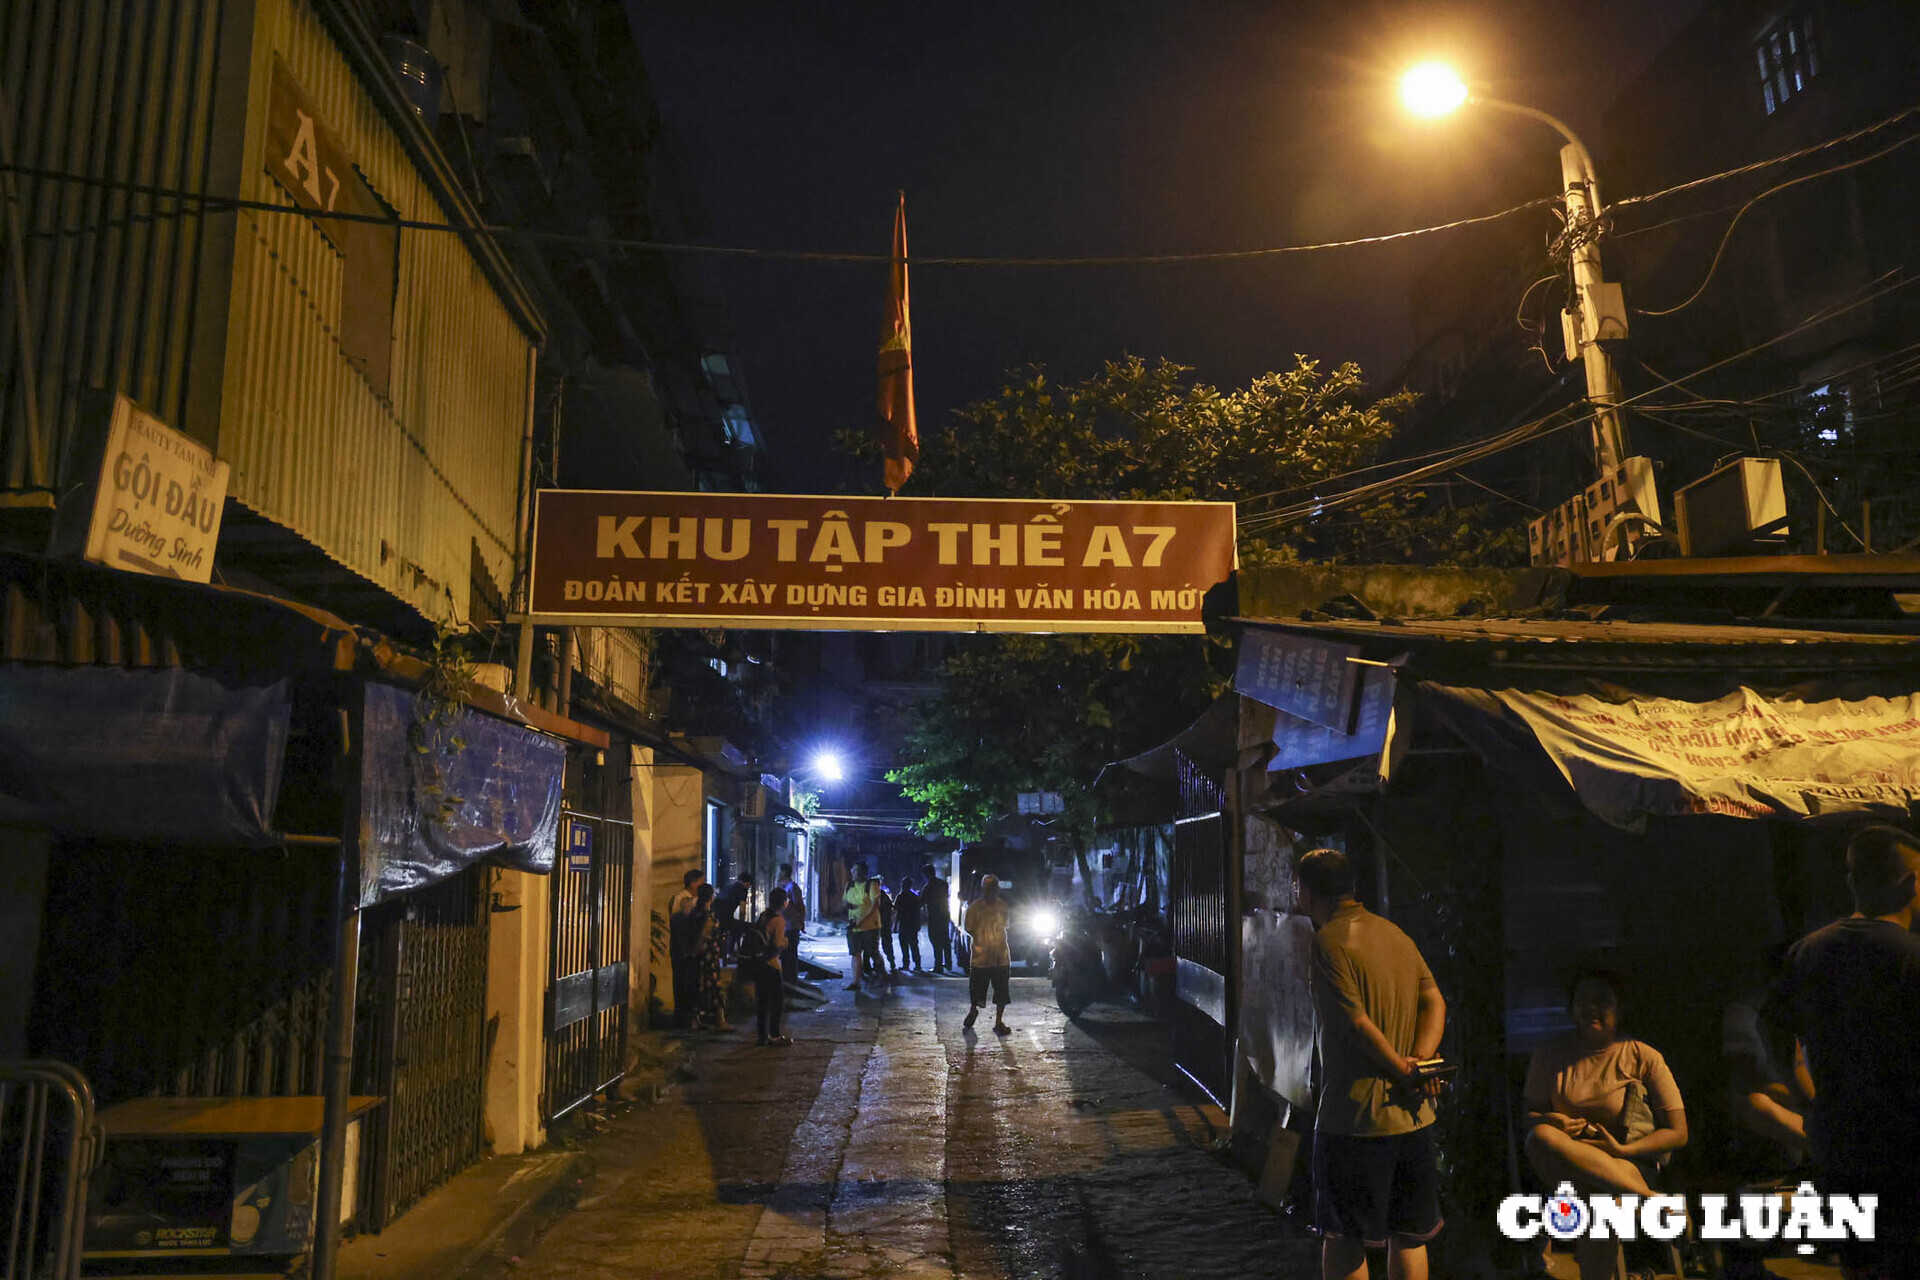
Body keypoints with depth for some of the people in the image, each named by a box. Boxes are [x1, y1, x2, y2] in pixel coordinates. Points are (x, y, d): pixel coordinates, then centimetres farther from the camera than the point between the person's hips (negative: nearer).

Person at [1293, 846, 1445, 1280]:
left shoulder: (1329, 940, -13)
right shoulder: (1395, 933, 11)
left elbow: (1356, 1022, -20)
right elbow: (1435, 1001, 3)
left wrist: (1404, 1072, -10)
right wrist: (1420, 1063, -8)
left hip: (1355, 1117, -7)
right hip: (1412, 1115, 7)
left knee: (1341, 1238, 6)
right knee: (1409, 1236, 15)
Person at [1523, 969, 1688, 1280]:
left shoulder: (1644, 1056, 1)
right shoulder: (1550, 1056, 8)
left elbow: (1678, 1133, 0)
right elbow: (1531, 1117, 13)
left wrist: (1621, 1150, -13)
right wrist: (1552, 1122, -12)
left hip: (1629, 1162, -3)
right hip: (1566, 1163, 3)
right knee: (1540, 1137, -34)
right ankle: (1647, 1197, -33)